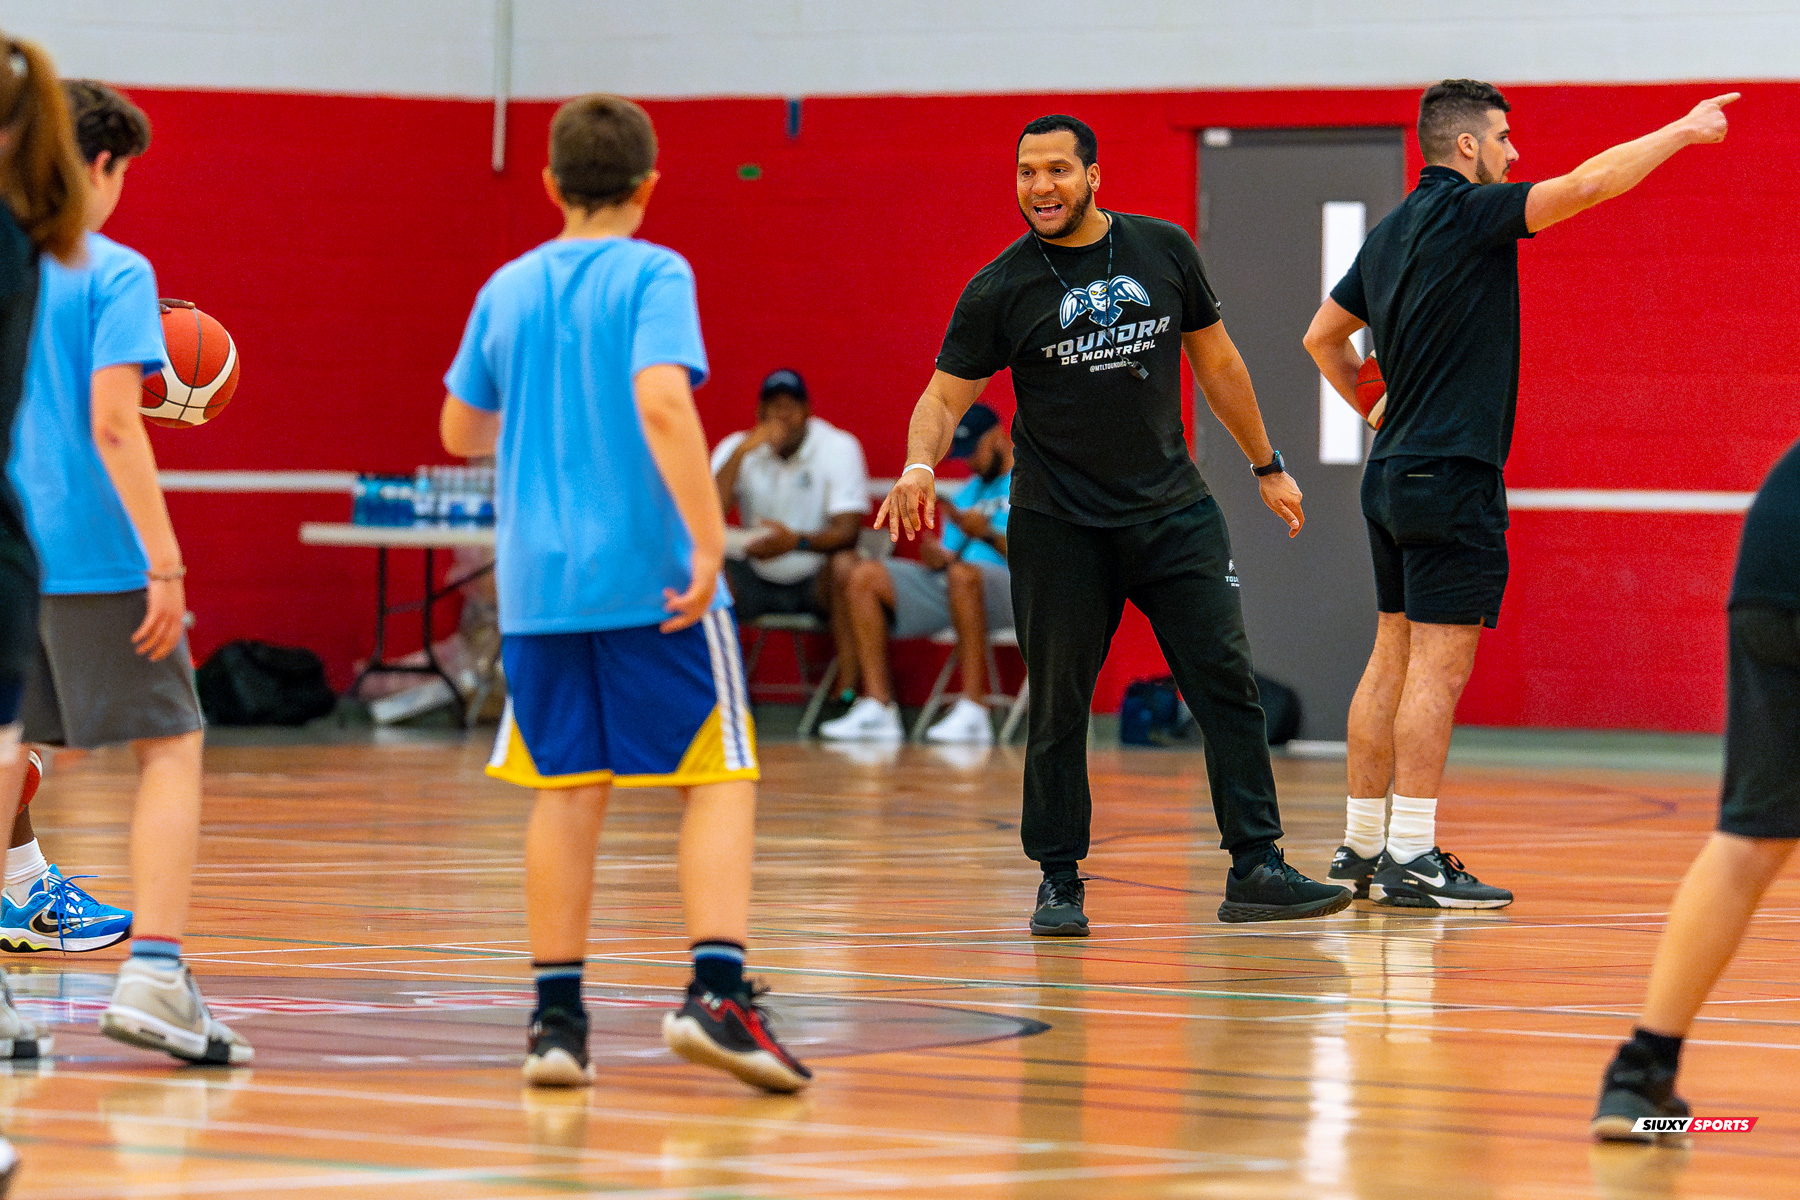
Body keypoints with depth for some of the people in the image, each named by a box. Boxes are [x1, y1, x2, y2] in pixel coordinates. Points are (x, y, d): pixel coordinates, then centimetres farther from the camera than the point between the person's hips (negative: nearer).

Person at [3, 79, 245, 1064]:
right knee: (170, 748, 1)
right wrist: (164, 562, -17)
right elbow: (110, 425, -16)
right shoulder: (113, 274, -8)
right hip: (94, 554, -6)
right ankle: (153, 974, -12)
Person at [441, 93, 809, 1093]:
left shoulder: (508, 290, 10)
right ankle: (716, 992, -13)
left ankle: (557, 1016, 7)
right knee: (718, 778, 2)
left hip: (538, 583, 5)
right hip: (648, 574, -5)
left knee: (568, 792, 10)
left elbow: (461, 430, 22)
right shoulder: (653, 276, -5)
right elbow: (662, 404, -21)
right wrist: (709, 540, -20)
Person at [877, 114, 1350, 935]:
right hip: (1057, 525, -2)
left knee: (1227, 682, -5)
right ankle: (1059, 881, 13)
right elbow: (946, 396, -4)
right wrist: (920, 464, -24)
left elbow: (1215, 361, 14)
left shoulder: (1164, 251, 2)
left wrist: (1266, 466, 19)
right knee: (1058, 708, 1)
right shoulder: (1000, 290, -5)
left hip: (1172, 512, 2)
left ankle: (1255, 868, -2)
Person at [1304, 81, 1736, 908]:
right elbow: (1586, 185, -20)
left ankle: (1362, 844, 15)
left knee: (1394, 656, 13)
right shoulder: (1467, 212, -11)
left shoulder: (1390, 234, 14)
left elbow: (1322, 336, 23)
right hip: (1450, 475, -9)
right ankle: (1411, 860, -10)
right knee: (1439, 663, -8)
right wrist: (1682, 132, -11)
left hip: (1394, 470, 9)